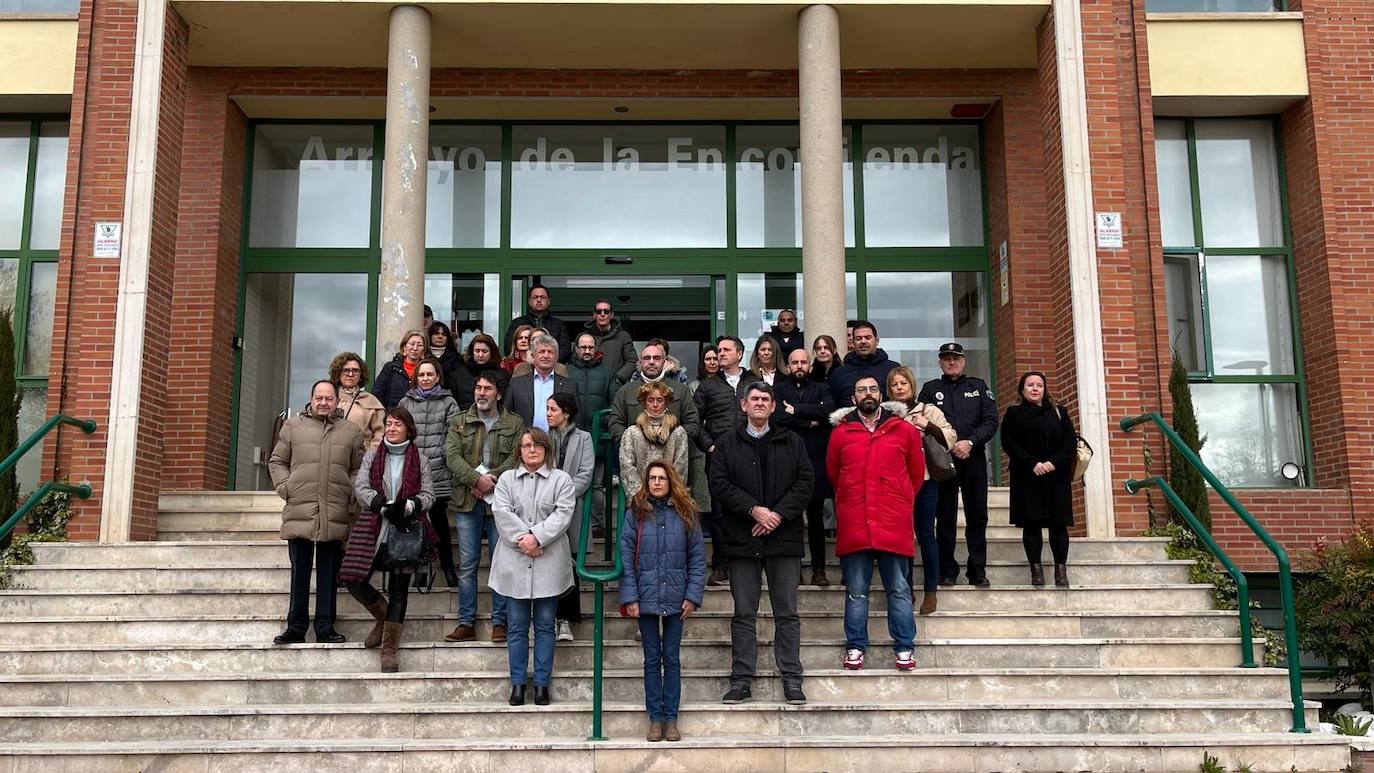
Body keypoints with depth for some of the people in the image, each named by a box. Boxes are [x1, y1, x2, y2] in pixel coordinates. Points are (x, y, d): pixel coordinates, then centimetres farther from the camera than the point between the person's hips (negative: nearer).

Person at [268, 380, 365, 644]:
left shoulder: (351, 431, 11)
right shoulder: (293, 427, 11)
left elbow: (358, 469, 12)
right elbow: (276, 462, 13)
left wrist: (351, 496, -1)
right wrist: (285, 488, 0)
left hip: (334, 516, 0)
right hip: (299, 512, 0)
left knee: (329, 575, 5)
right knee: (299, 573, 5)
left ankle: (325, 628, 12)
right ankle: (295, 628, 13)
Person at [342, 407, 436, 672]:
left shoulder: (420, 461, 8)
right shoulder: (371, 456, 11)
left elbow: (428, 495, 2)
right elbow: (360, 487, -1)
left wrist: (407, 506, -19)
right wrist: (384, 507, -18)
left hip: (405, 530, -2)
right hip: (373, 529, 2)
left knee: (399, 589, -2)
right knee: (353, 578, -9)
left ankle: (389, 650, 5)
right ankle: (384, 618, 19)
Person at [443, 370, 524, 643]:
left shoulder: (515, 424, 7)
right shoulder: (459, 422, 11)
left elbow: (517, 457, -4)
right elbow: (452, 456, -2)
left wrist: (492, 479, -16)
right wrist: (477, 479, -15)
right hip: (467, 502, 1)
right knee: (467, 564, 3)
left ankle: (499, 622, 9)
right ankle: (466, 623, 9)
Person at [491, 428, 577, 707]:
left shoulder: (561, 479, 6)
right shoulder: (507, 479, 11)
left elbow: (562, 514, -6)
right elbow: (502, 513, -2)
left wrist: (537, 537, -17)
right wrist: (523, 539, -15)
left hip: (549, 563, -1)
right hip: (515, 562, 1)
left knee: (545, 625, 5)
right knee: (517, 626, 7)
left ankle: (542, 683, 12)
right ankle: (517, 683, 14)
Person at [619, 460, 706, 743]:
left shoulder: (685, 514, 2)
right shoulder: (635, 514, 0)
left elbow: (697, 558, 3)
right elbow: (626, 558, -2)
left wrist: (693, 595, -4)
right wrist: (629, 597, -8)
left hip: (675, 599, 1)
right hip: (646, 598, 0)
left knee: (672, 659, 7)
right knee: (652, 659, 7)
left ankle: (671, 719, 15)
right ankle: (655, 718, 15)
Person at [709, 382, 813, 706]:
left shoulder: (792, 442, 10)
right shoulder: (726, 444, 8)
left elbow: (805, 482, 2)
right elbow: (719, 484, -2)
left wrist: (778, 513, -10)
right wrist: (754, 510, -13)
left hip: (784, 537, 0)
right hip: (742, 539, 0)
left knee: (787, 612, 3)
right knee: (744, 613, 4)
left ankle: (791, 678, 9)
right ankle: (741, 679, 10)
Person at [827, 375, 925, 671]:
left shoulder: (905, 431, 7)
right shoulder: (841, 432, 7)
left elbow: (916, 472, 15)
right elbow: (833, 473, 17)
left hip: (894, 524, 0)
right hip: (853, 525, 0)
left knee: (899, 589, 4)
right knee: (856, 591, 6)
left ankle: (905, 647, 11)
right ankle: (855, 646, 14)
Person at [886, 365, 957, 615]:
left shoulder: (929, 411, 7)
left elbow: (950, 438, 2)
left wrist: (929, 426, -11)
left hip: (924, 480, -1)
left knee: (925, 535, 2)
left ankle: (931, 590, 12)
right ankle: (905, 588, 15)